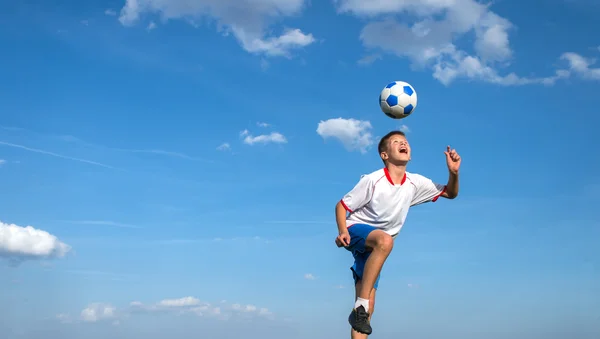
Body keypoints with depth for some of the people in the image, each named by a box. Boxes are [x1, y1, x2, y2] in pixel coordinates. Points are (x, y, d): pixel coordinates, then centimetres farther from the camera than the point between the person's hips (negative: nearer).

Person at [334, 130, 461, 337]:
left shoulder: (414, 183, -2)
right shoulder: (372, 180, -16)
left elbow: (450, 193, 7)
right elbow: (342, 205, -9)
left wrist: (453, 172, -13)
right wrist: (343, 231, -27)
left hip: (375, 247, 6)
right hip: (355, 230, -6)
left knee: (368, 307, -4)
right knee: (385, 240, -39)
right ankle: (359, 307, -35)